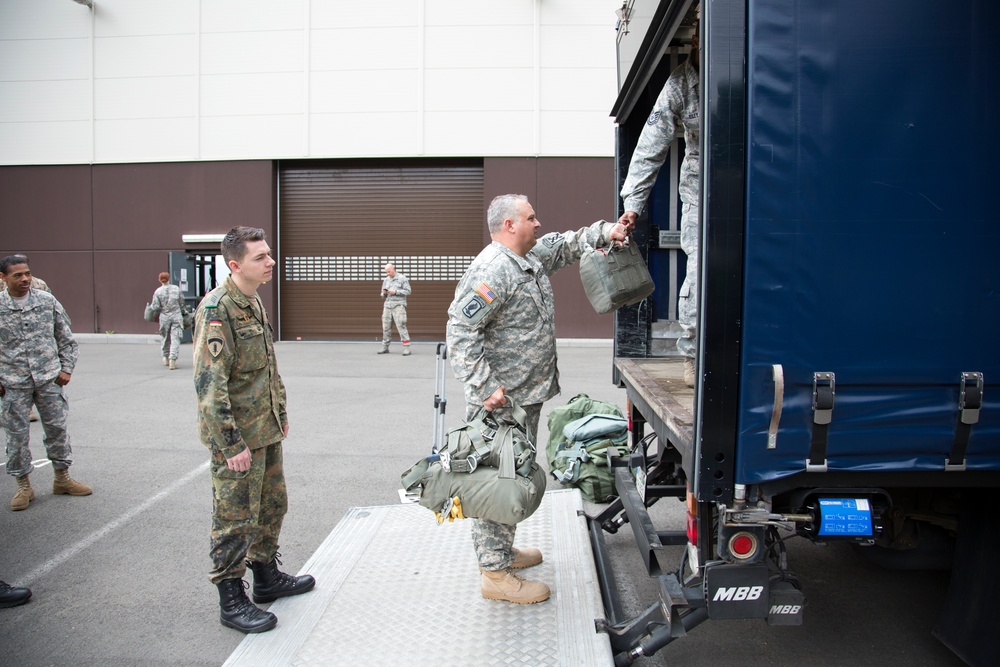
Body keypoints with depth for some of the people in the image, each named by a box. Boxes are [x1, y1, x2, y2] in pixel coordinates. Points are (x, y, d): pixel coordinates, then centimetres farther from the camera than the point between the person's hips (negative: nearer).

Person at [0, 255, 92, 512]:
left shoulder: (47, 300, 2)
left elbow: (66, 338, 8)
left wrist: (66, 368, 2)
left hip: (49, 377, 1)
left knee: (57, 428, 7)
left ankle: (62, 478, 22)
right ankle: (23, 486, 18)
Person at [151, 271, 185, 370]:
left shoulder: (158, 292, -3)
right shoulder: (176, 289, 2)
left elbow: (155, 307, -5)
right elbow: (182, 303, 7)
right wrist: (182, 312, 22)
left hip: (164, 317, 0)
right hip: (176, 316, 0)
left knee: (166, 338, 16)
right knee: (175, 338, -3)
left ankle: (166, 358, 29)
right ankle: (173, 359, -16)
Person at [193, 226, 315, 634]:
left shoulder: (254, 303, 11)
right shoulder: (217, 309, -19)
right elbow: (209, 383, -23)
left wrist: (280, 413, 21)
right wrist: (232, 444, -24)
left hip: (266, 431, 9)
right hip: (237, 438, -9)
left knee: (272, 506, 20)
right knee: (235, 519, 2)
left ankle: (267, 577, 37)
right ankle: (232, 602, 17)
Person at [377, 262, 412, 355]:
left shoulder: (402, 278, 0)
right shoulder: (386, 280, 16)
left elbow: (408, 291, -6)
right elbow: (383, 296, 20)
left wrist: (395, 292, -14)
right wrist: (384, 293, -3)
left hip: (399, 305, -6)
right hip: (388, 305, 6)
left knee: (401, 326, -11)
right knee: (386, 327, 4)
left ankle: (406, 348, -10)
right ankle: (385, 347, 13)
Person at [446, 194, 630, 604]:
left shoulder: (533, 257, 13)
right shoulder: (491, 270, -19)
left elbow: (567, 244, 28)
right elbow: (461, 331, -23)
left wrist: (606, 232, 11)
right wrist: (486, 388, -26)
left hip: (527, 394, 11)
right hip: (501, 400, -11)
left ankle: (503, 550, 35)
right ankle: (495, 573, 7)